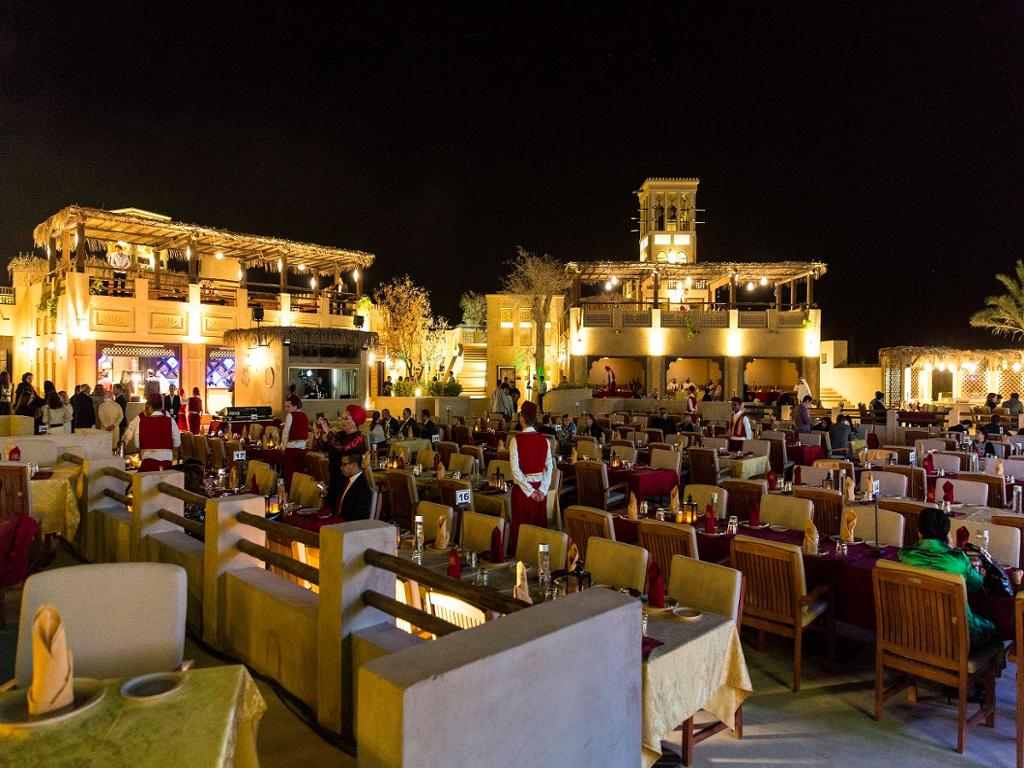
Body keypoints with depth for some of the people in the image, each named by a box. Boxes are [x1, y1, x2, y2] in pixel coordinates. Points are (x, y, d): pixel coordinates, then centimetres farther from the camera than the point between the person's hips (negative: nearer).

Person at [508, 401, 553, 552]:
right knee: (539, 523, 14)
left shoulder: (516, 440, -12)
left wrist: (529, 491, -12)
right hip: (540, 487, 4)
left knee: (521, 524, 8)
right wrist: (542, 489, -4)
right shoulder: (544, 440, -1)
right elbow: (549, 467, -3)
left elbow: (515, 469, -16)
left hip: (522, 487, -3)